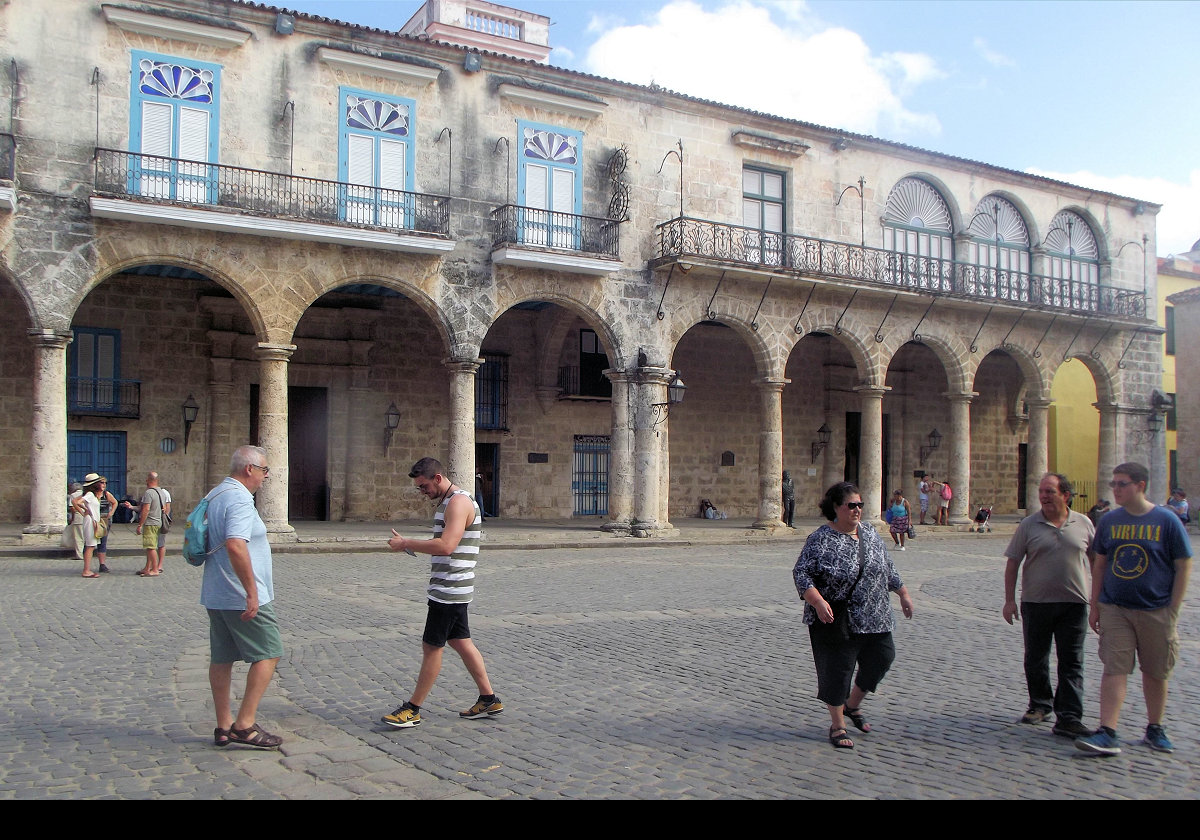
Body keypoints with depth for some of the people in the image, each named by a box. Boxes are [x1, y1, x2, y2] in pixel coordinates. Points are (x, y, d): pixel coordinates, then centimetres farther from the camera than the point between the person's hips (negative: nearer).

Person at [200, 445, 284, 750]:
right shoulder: (240, 499, -18)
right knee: (268, 655, -2)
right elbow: (236, 545, -32)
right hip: (243, 598, -10)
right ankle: (244, 724, -3)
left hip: (215, 595, 10)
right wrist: (252, 592, -29)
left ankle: (223, 727, 19)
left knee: (221, 659, 12)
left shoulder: (213, 496, 14)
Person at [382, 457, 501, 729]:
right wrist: (410, 545, 7)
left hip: (449, 590, -10)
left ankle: (413, 710, 7)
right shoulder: (446, 503, 16)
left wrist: (406, 543, -21)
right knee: (460, 642, 13)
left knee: (432, 646, -2)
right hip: (450, 589, 10)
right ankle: (489, 699, 20)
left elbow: (446, 546, -29)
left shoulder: (459, 502, -17)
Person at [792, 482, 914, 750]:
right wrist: (818, 601, -27)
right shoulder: (820, 539, -12)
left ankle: (853, 705, 33)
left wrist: (903, 593, 18)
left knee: (882, 657, 9)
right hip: (836, 620, -6)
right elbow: (801, 573, -15)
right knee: (837, 668, 0)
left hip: (873, 617, 7)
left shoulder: (870, 534, 8)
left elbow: (888, 568, 19)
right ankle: (837, 726, 18)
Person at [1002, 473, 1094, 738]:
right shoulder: (1029, 525, -1)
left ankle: (1068, 718, 0)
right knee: (1035, 659, 11)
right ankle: (1040, 704, 28)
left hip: (1074, 604, 0)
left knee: (1071, 663, -1)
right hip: (1035, 602, 0)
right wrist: (1010, 599, -4)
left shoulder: (1084, 524, 2)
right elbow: (1012, 563, 1)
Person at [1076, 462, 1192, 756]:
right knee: (1114, 669, -4)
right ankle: (1107, 734, -6)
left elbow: (1183, 566, -3)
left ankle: (1155, 729, 28)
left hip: (1156, 611, -2)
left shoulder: (1166, 520, -5)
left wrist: (1173, 610, -7)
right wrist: (1094, 606, 7)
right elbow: (1099, 564, 10)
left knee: (1155, 672, 10)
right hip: (1114, 609, 2)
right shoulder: (1110, 520, 3)